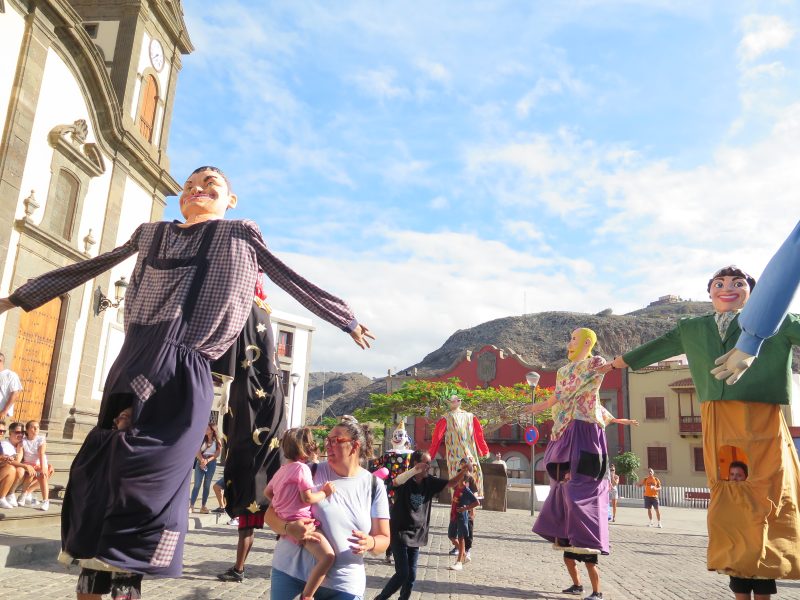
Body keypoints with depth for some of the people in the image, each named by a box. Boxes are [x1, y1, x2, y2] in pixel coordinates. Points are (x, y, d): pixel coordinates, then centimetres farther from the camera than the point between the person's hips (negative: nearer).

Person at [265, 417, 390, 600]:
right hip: (290, 571, 0)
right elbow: (270, 514, 0)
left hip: (343, 584, 0)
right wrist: (288, 528, -23)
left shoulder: (373, 485, 0)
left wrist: (370, 543, -21)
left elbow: (383, 540, 3)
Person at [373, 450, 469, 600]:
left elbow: (451, 483, 3)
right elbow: (395, 482, -40)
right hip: (399, 534, -6)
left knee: (411, 576, 9)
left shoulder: (429, 481, 1)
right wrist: (415, 470, -57)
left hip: (416, 535, 6)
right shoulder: (406, 481, -17)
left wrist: (463, 472, -18)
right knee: (402, 573, -10)